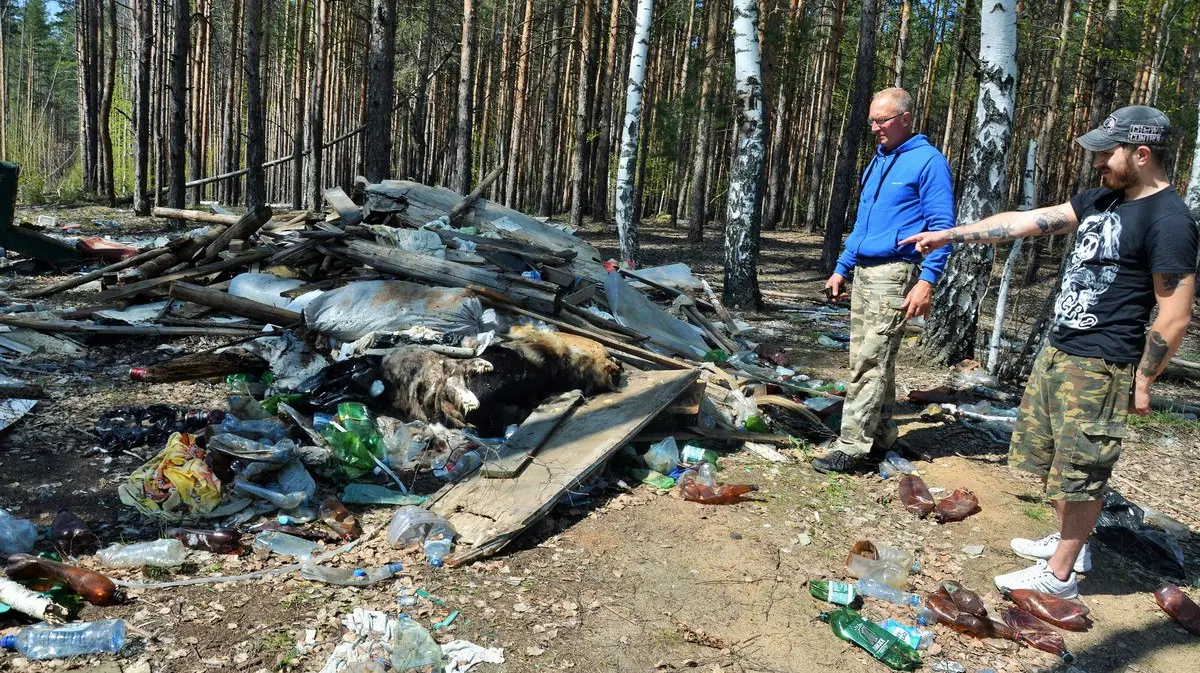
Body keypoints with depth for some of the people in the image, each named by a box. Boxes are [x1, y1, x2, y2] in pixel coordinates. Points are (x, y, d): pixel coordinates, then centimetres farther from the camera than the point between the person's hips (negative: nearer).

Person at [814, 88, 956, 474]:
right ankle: (881, 434, 22)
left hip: (895, 274, -8)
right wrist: (841, 269, 20)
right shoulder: (877, 161, 18)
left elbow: (941, 225, -12)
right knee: (867, 358, 11)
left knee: (870, 363, -11)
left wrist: (927, 281, -20)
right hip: (863, 272, 8)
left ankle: (852, 448, -9)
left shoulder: (928, 162, -6)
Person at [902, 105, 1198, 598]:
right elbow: (1025, 222, 12)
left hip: (1098, 368, -9)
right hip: (1057, 351, 9)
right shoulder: (1102, 200, 10)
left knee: (1079, 470, 1)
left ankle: (1060, 574, 14)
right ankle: (1070, 540, 37)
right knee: (1049, 454, 19)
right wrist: (950, 235, 9)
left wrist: (1142, 383, -12)